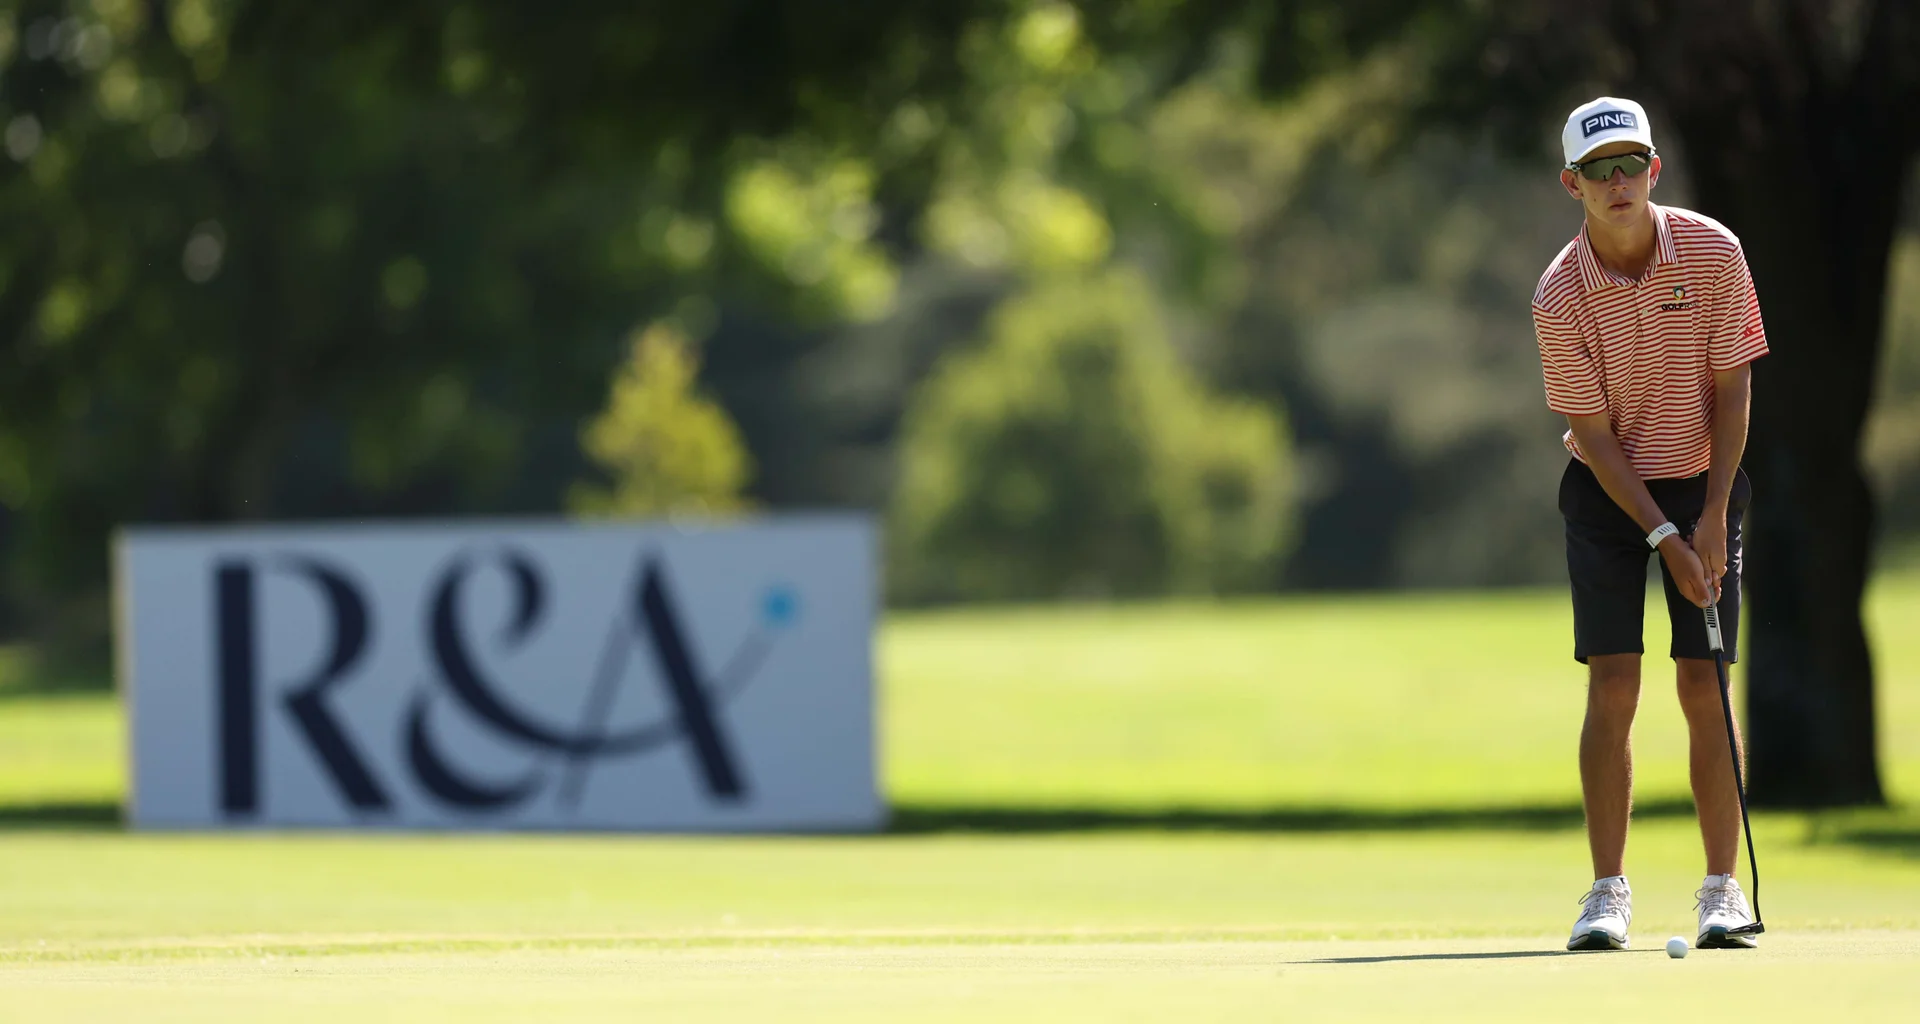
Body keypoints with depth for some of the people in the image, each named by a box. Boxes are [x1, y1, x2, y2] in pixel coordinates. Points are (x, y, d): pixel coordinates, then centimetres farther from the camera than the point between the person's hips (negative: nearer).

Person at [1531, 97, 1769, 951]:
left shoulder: (1712, 252, -11)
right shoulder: (1559, 295, -14)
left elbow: (1732, 389, -7)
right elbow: (1592, 431, -11)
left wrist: (1713, 518, -13)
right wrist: (1663, 536, -16)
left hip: (1703, 484, 1)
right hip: (1608, 492, -1)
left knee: (1704, 685, -5)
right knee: (1612, 686, -8)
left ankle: (1722, 888, 0)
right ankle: (1608, 891, -5)